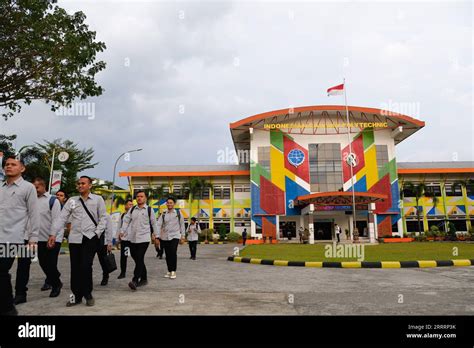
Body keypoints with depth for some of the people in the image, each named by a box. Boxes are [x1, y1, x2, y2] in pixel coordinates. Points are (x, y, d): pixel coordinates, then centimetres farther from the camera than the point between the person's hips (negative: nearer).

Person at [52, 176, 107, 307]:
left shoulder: (98, 199, 5)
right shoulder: (72, 200, 12)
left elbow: (103, 218, 3)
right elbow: (62, 218, 5)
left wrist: (97, 233, -7)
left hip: (90, 238, -3)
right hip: (75, 238, 3)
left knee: (85, 266, -8)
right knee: (75, 267, 6)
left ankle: (87, 294, 12)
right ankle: (76, 295, 19)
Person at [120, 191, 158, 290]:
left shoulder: (149, 209, 1)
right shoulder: (132, 209, 11)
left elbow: (154, 223, 6)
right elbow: (126, 220, 9)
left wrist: (156, 236, 8)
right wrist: (122, 231, -4)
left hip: (144, 238, -4)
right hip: (133, 238, 5)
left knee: (139, 259, -13)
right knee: (137, 259, 11)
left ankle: (135, 280, -14)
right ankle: (144, 278, 24)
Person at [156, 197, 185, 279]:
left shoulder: (178, 213, 2)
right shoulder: (163, 214, 4)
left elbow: (182, 225, 8)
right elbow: (159, 225, 0)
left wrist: (182, 236, 8)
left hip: (175, 236, -2)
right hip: (165, 236, 2)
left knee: (173, 252, -16)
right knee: (167, 254, 7)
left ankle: (173, 271, -7)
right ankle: (169, 271, 19)